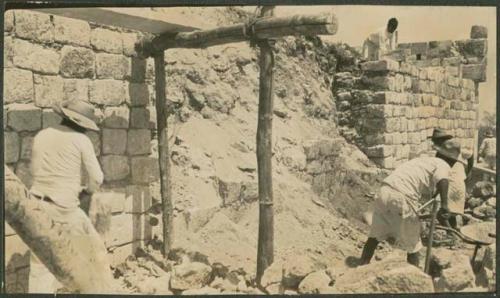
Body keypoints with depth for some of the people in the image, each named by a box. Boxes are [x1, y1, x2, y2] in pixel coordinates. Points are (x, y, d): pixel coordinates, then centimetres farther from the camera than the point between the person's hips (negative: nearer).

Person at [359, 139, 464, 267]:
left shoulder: (422, 160, 30)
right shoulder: (443, 166, 9)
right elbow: (442, 180, -17)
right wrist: (444, 206, -24)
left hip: (385, 190, 7)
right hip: (402, 198, -7)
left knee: (375, 235, 22)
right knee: (412, 244, 13)